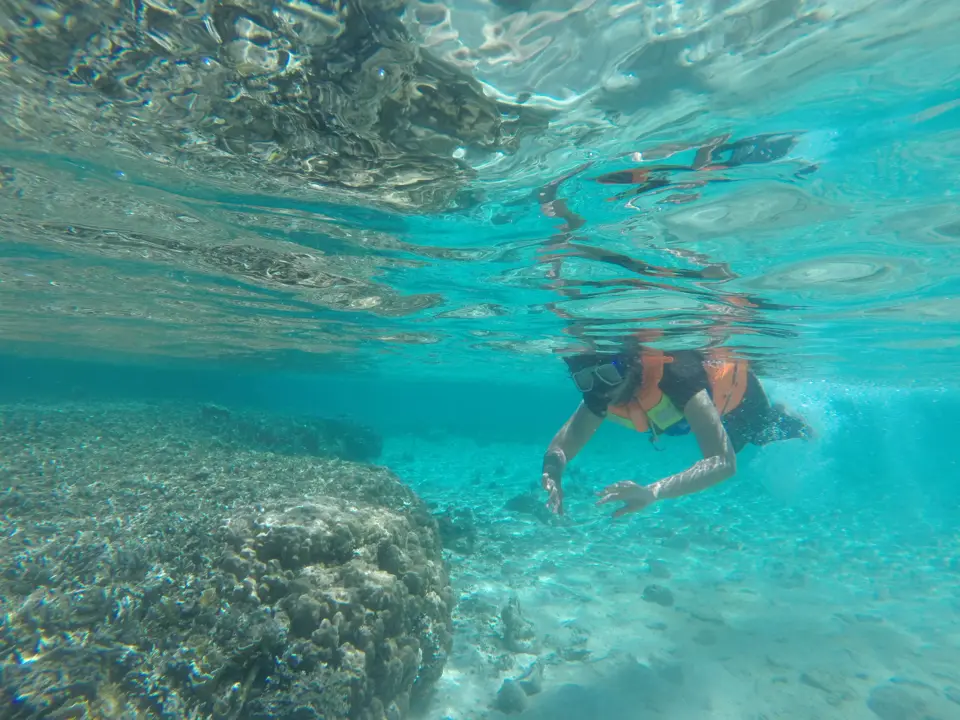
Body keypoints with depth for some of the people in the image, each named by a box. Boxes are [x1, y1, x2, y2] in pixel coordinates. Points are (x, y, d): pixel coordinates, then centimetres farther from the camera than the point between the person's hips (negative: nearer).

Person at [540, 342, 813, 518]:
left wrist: (653, 491, -71)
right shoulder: (600, 391, -33)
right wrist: (552, 474, -54)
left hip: (738, 387, -5)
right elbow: (561, 446, -31)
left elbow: (724, 463, -56)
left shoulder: (674, 373, -50)